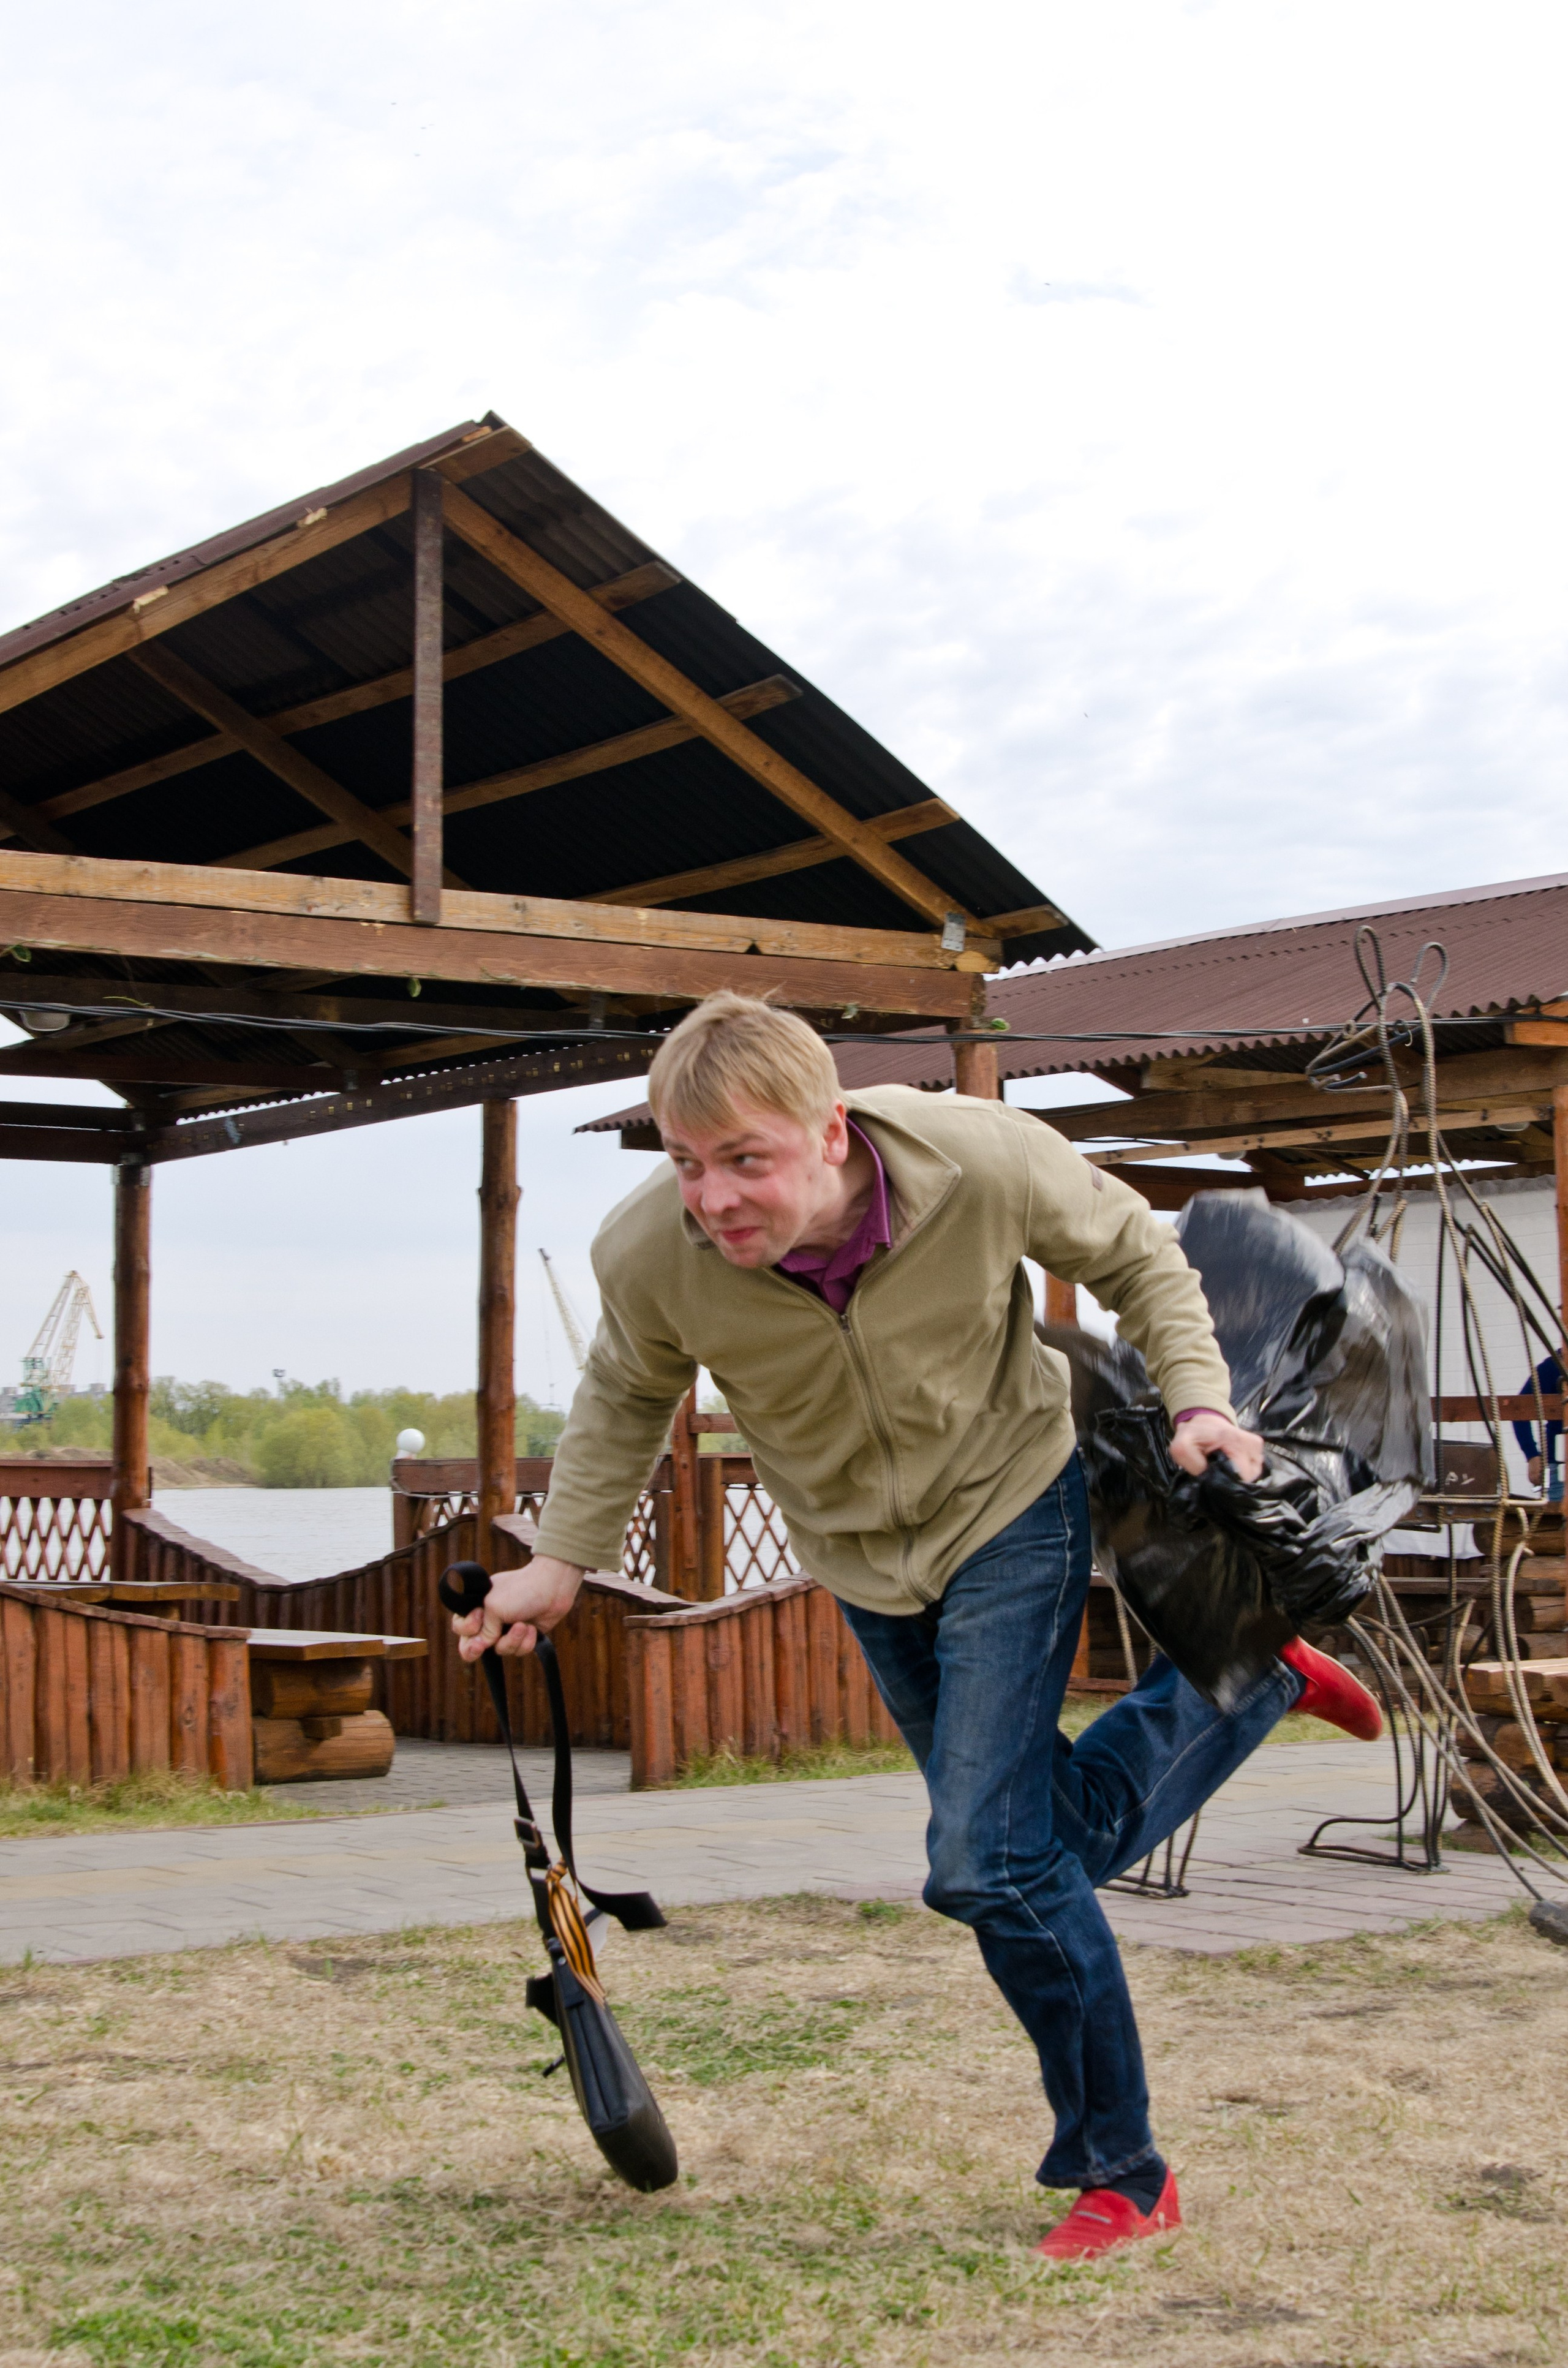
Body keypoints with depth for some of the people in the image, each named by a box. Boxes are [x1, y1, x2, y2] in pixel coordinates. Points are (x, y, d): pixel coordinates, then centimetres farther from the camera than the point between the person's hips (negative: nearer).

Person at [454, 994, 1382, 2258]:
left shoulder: (983, 1159, -33)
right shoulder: (647, 1254, -27)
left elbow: (1134, 1253, -10)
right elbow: (625, 1401, -1)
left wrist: (1198, 1399, -22)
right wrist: (563, 1562, -3)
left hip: (1012, 1505, -4)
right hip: (864, 1559, 4)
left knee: (987, 1859, -15)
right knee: (1051, 1843, 14)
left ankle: (1120, 2174, 4)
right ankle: (1252, 1682, 37)